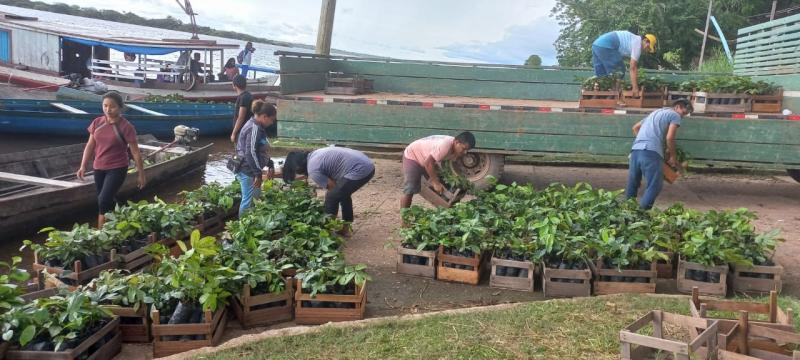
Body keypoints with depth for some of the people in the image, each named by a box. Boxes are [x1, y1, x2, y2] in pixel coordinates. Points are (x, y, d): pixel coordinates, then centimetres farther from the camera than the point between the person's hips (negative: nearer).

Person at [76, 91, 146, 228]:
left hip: (117, 169, -5)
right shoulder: (97, 123, 2)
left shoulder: (125, 127, -13)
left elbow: (135, 152, -8)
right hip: (99, 168, 5)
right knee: (107, 202, 14)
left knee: (103, 201, -15)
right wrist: (83, 166, 3)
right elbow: (90, 145, 9)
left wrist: (141, 174, -5)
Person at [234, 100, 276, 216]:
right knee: (248, 200, -2)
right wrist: (258, 174, -22)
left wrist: (270, 165, 22)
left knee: (256, 198, 18)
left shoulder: (257, 126, 12)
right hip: (248, 171, -10)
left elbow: (260, 151, 22)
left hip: (250, 170, 10)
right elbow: (250, 153, -24)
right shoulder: (254, 129, -19)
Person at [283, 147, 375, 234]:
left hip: (359, 170, -10)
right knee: (343, 194, 25)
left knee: (332, 197, 0)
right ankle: (345, 227, 33)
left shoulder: (313, 170, -10)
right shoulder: (314, 154, 17)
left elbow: (333, 187, -4)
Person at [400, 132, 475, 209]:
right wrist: (435, 182, -32)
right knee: (410, 191, -14)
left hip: (428, 158, 8)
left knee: (442, 189, 3)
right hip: (413, 156, -8)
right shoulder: (445, 146, -37)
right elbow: (427, 163, -37)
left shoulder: (456, 150, -11)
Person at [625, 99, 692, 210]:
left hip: (635, 149, 8)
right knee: (655, 185, -4)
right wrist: (673, 156, 7)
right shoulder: (675, 115, 9)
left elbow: (635, 127, 33)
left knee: (632, 184, 15)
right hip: (651, 152, -8)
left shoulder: (655, 112, 32)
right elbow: (669, 138, -3)